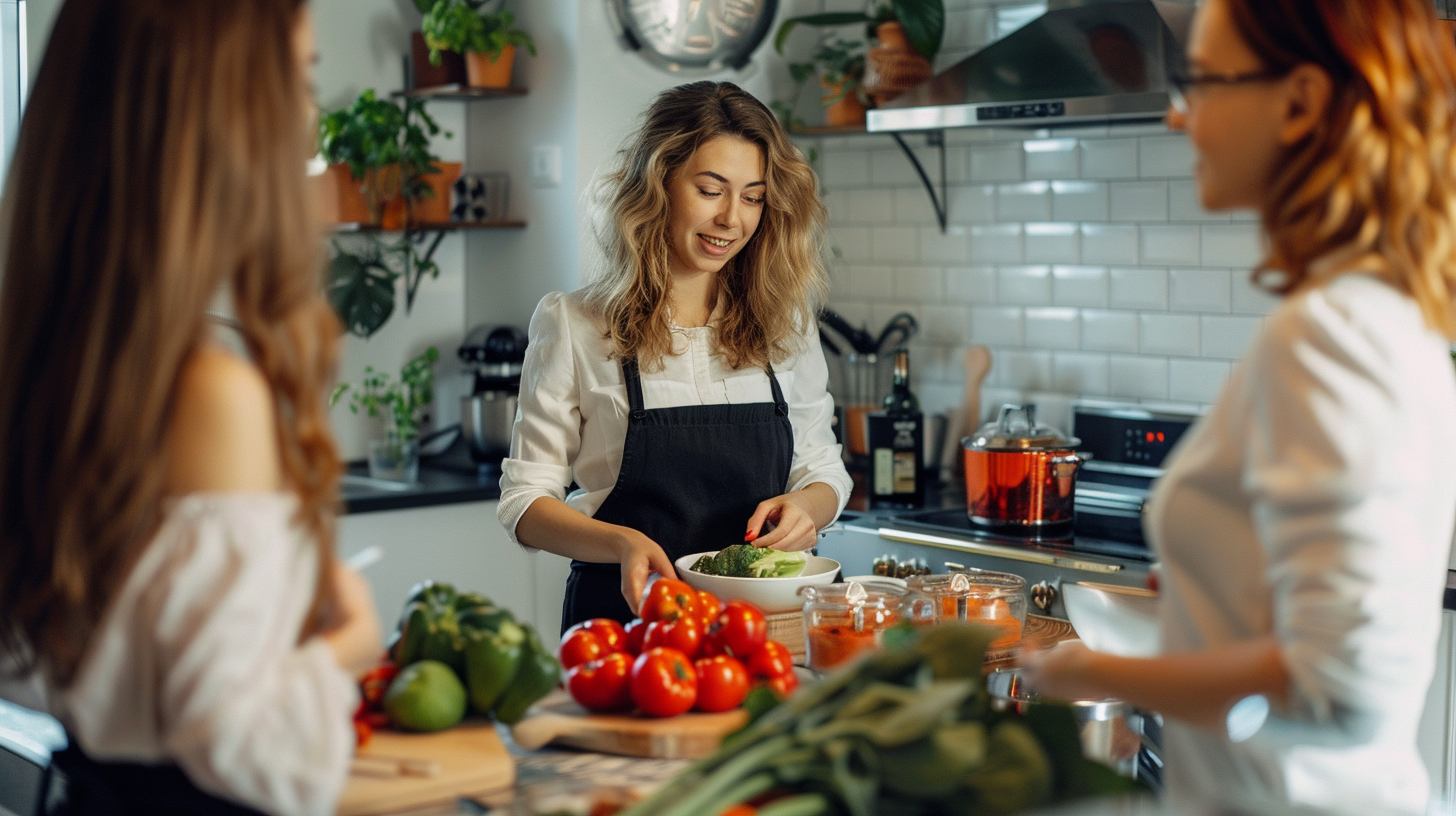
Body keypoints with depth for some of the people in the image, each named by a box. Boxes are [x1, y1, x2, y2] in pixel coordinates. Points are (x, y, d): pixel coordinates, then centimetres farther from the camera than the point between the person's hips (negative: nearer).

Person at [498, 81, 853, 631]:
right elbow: (526, 502, 0)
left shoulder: (785, 323, 10)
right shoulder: (574, 326, 0)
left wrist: (806, 505, -6)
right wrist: (621, 543, -20)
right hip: (626, 617, -2)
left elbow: (823, 468, 19)